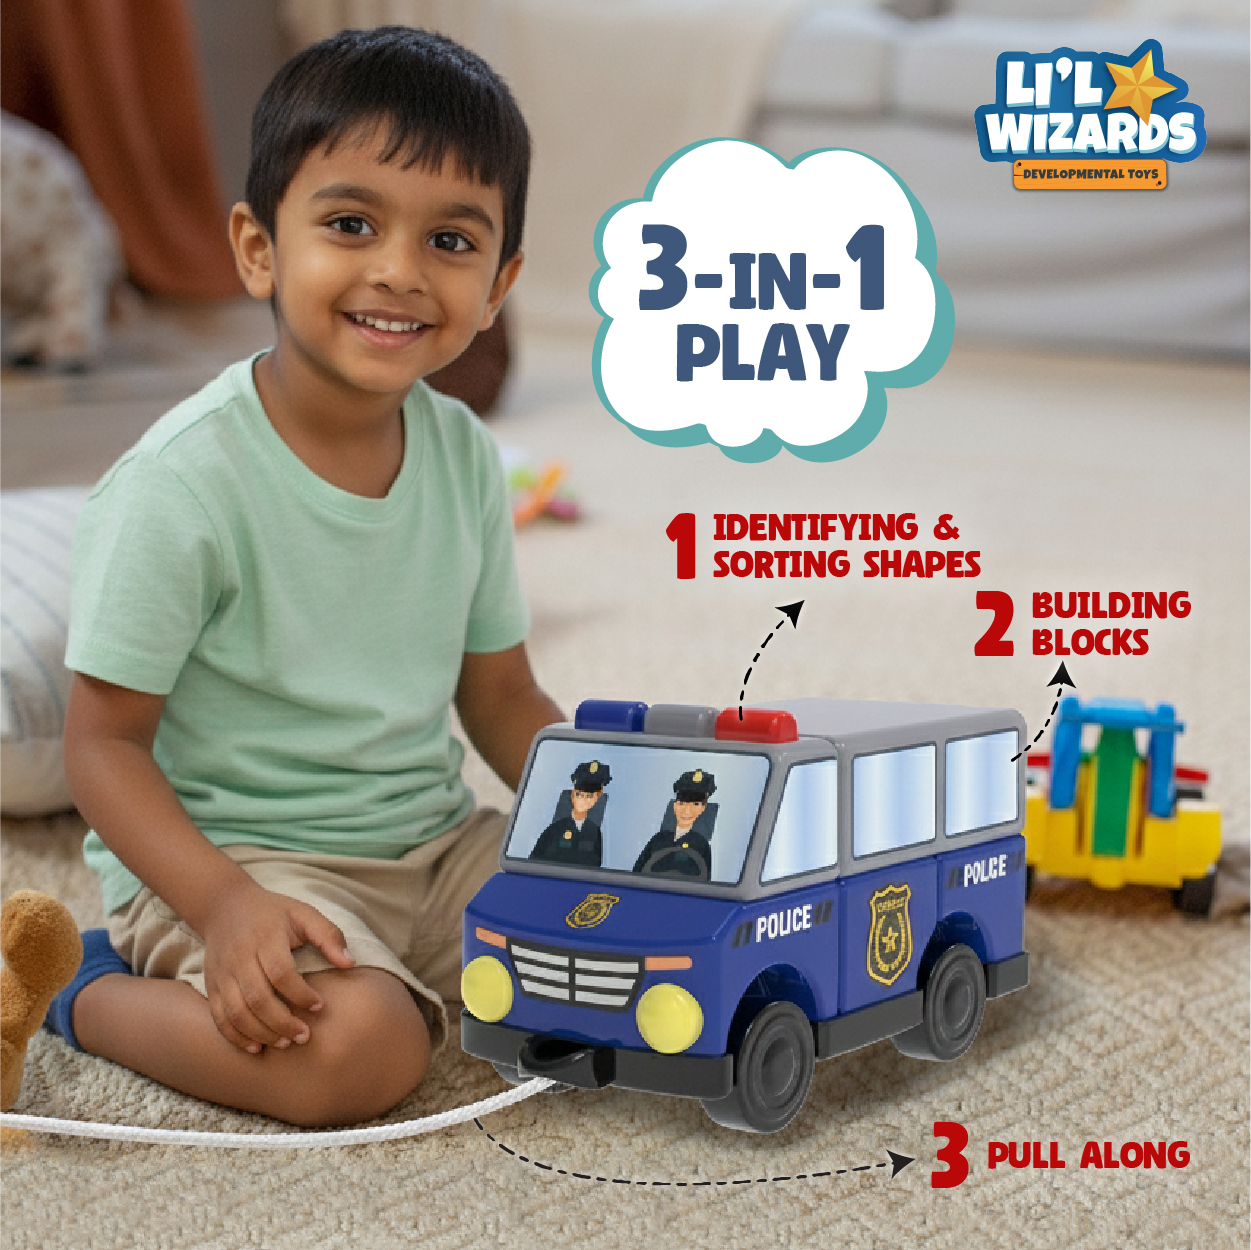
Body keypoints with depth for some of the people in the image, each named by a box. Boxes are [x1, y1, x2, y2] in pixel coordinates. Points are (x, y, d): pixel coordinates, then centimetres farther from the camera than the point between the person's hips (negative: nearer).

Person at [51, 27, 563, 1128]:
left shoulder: (465, 457, 0)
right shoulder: (181, 487, -19)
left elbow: (503, 702, 9)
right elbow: (104, 742, -15)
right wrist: (224, 906, -30)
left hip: (430, 846, 6)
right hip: (228, 858, -6)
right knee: (360, 1051, -30)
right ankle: (97, 996, -3)